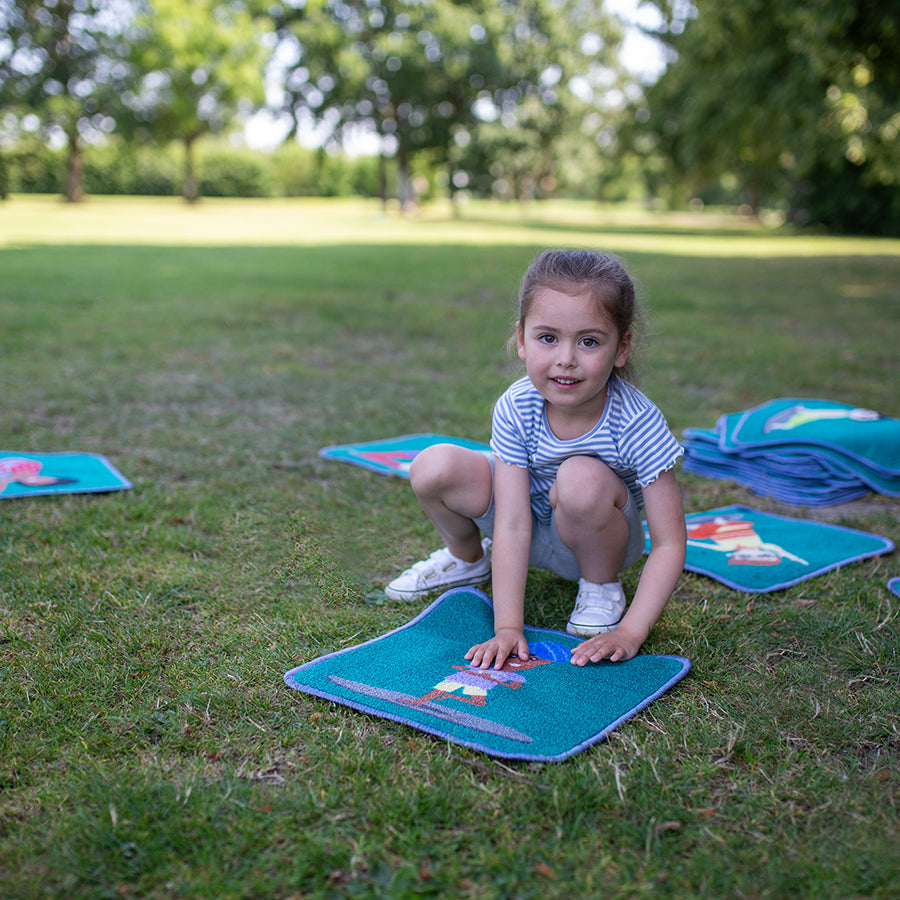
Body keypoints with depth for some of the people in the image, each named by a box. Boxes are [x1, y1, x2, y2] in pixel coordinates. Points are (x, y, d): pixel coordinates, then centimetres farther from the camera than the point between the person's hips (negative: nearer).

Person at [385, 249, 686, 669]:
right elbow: (512, 525, -23)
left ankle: (601, 587, -6)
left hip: (598, 536, -2)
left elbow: (669, 544, -24)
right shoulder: (516, 409, -22)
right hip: (533, 529, 3)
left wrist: (630, 632, -31)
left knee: (582, 478, -37)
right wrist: (508, 626, -27)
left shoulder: (637, 423, -29)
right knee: (434, 468, -20)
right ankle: (468, 558, 13)